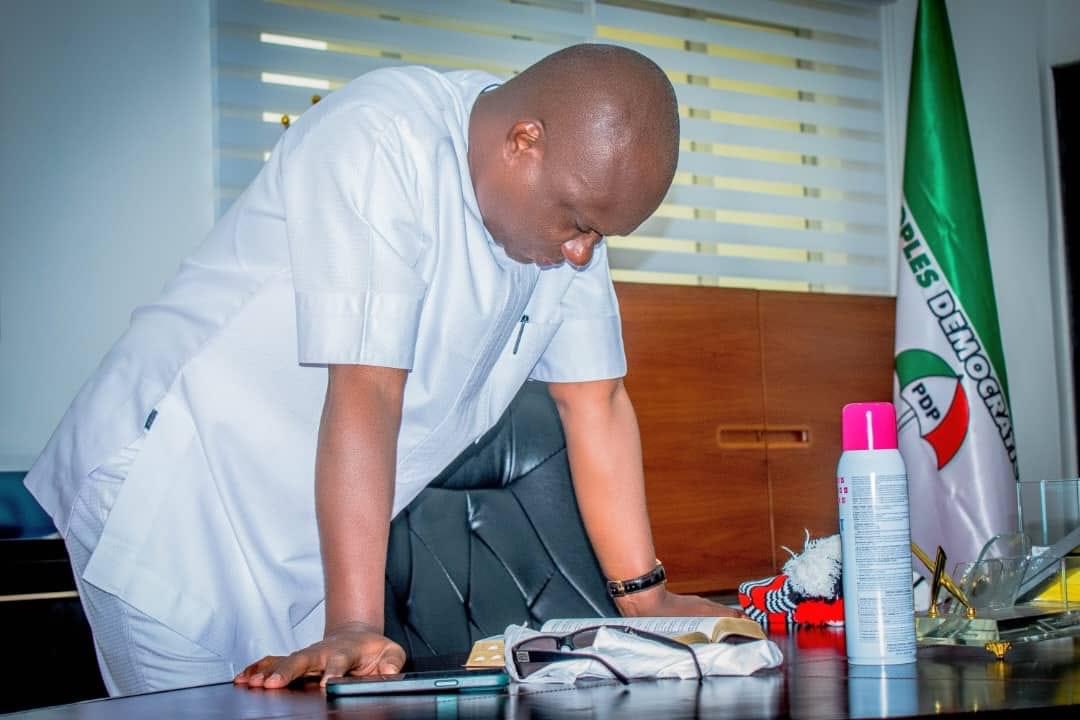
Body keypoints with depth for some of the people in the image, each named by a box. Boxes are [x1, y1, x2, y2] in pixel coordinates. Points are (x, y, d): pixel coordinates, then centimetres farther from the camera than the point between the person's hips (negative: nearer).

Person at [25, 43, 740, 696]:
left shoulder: (575, 192, -2)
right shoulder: (381, 144, -24)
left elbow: (597, 401, -1)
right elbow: (366, 394, -31)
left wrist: (645, 596, -5)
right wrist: (353, 629, -32)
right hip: (176, 506, -6)